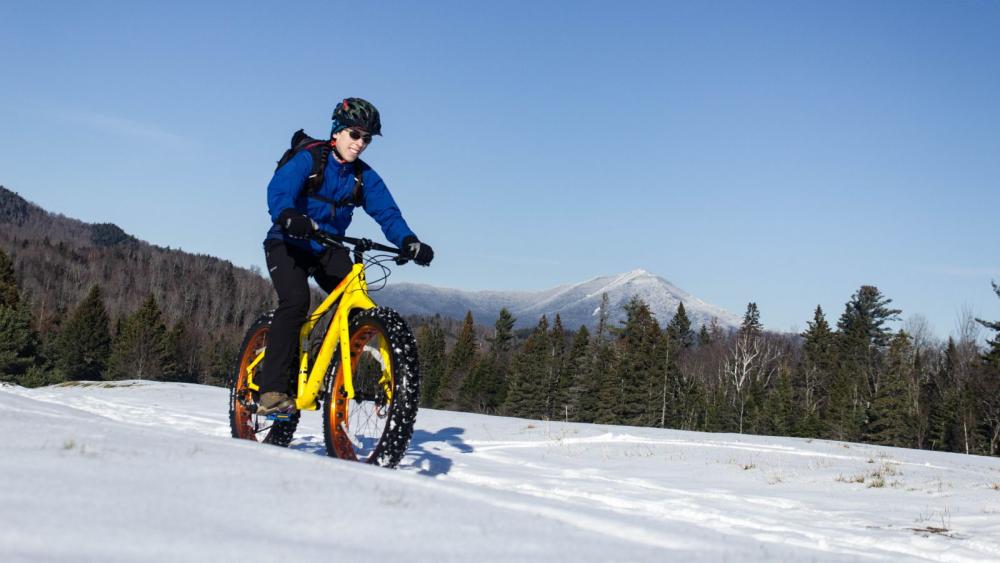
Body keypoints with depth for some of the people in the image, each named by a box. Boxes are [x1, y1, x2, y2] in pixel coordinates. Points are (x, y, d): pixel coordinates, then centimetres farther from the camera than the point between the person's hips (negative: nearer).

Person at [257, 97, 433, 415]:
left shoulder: (364, 177, 0)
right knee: (296, 299, -29)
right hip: (288, 245, -5)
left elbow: (387, 213, -11)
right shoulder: (308, 160, -13)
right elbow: (278, 190, -30)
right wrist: (289, 217, -53)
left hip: (328, 250, 5)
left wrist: (409, 242, -31)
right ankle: (273, 389, -28)